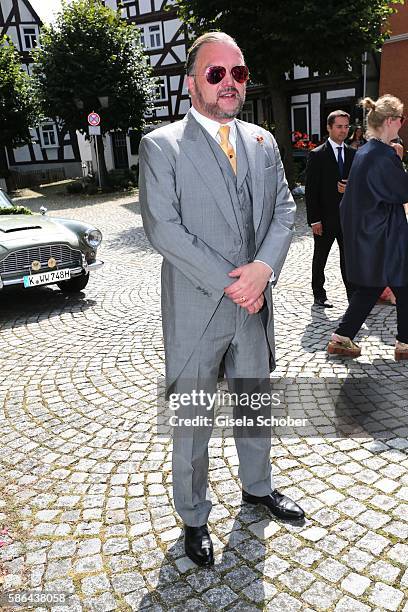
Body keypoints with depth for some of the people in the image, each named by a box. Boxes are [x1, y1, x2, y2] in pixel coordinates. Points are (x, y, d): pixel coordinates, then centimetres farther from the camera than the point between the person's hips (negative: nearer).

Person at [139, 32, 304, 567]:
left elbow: (284, 210, 5)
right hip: (195, 310, -5)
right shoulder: (161, 145, -6)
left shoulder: (263, 141, 10)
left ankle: (258, 486, 47)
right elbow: (163, 228, -15)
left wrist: (263, 268, -14)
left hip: (255, 304, 5)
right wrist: (229, 282, -18)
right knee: (192, 422, 9)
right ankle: (194, 518, 32)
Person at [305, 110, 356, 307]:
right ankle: (319, 295, 25)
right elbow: (311, 190, -9)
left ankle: (354, 295, 14)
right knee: (320, 258, 11)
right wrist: (314, 220, -14)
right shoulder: (317, 155, -6)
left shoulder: (353, 154, 8)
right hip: (326, 218, -3)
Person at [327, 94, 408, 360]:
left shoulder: (364, 152, 10)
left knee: (370, 287, 16)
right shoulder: (384, 155, -20)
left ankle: (342, 338, 17)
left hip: (366, 233, 9)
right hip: (384, 236, -9)